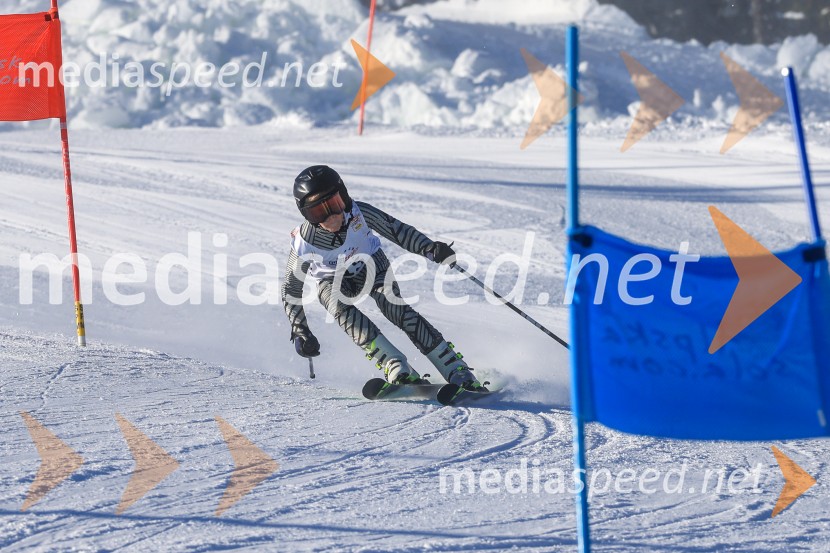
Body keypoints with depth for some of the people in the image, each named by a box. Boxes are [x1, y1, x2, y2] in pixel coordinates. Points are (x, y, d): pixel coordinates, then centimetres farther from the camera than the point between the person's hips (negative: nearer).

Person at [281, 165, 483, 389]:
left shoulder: (359, 213, -31)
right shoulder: (303, 244, -30)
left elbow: (396, 230, -20)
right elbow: (291, 288, -16)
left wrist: (429, 249, -36)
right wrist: (299, 331, -19)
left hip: (371, 266, 0)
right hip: (332, 280, 0)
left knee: (396, 308, -24)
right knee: (340, 308, -33)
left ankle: (457, 372, -24)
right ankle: (397, 368, -38)